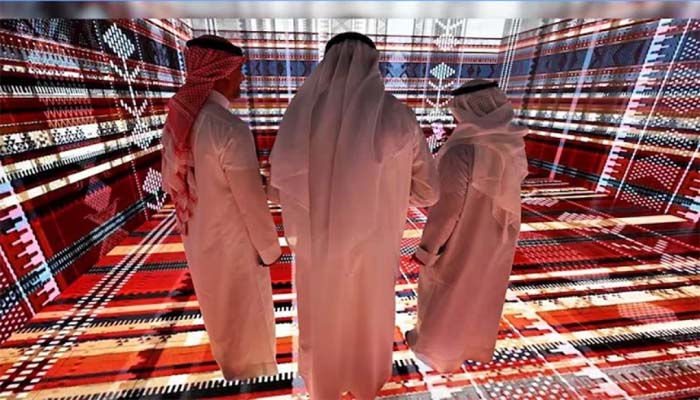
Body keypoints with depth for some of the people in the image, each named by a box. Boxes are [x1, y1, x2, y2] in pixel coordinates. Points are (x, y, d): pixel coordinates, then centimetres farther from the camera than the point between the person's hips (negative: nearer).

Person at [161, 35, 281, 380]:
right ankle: (254, 378, 42)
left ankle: (231, 371, 55)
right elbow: (252, 201, -22)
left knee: (221, 315, 29)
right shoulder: (231, 129, -26)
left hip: (198, 240, 8)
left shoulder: (176, 121, -2)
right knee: (248, 321, 17)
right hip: (233, 245, -8)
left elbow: (170, 183, 7)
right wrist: (269, 247, -8)